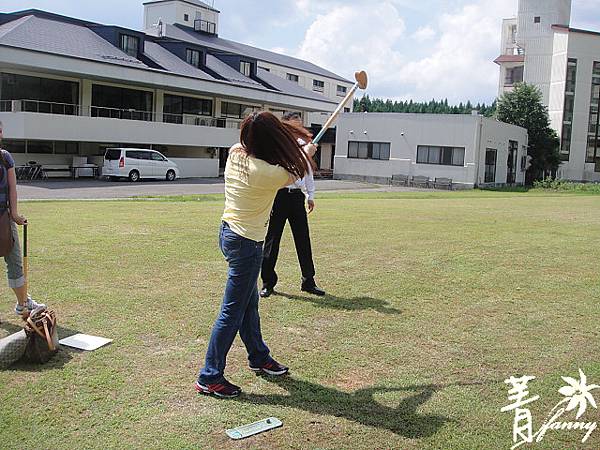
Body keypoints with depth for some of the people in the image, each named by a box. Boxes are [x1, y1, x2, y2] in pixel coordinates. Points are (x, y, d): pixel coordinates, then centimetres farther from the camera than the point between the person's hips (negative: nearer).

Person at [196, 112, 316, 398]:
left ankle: (259, 358, 40)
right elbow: (296, 173, -4)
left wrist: (300, 151, 19)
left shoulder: (235, 152, -4)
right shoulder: (267, 173, -25)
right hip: (247, 243, -9)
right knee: (233, 311, 1)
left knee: (249, 303, 22)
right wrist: (307, 153, 18)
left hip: (230, 232, 9)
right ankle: (209, 378, 11)